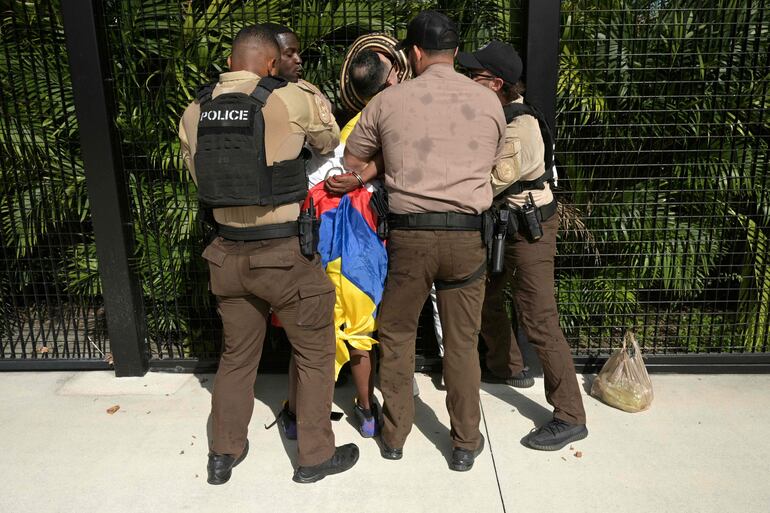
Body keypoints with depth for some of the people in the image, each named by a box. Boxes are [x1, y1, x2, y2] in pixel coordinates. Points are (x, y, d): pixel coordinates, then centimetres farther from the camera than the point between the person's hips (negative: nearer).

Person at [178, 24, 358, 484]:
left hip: (229, 252, 6)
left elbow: (200, 177, 11)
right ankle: (316, 456, 25)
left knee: (237, 355, 21)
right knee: (316, 353, 13)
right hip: (284, 251, -5)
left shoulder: (194, 113, 3)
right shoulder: (290, 100, -12)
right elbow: (331, 141, 5)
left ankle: (224, 454, 35)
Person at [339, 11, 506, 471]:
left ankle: (395, 435, 29)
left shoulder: (389, 100, 1)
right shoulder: (489, 101, 6)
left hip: (409, 233, -1)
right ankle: (466, 443, 25)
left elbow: (352, 166, 10)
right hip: (468, 233, 2)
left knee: (396, 333, 16)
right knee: (463, 341, 12)